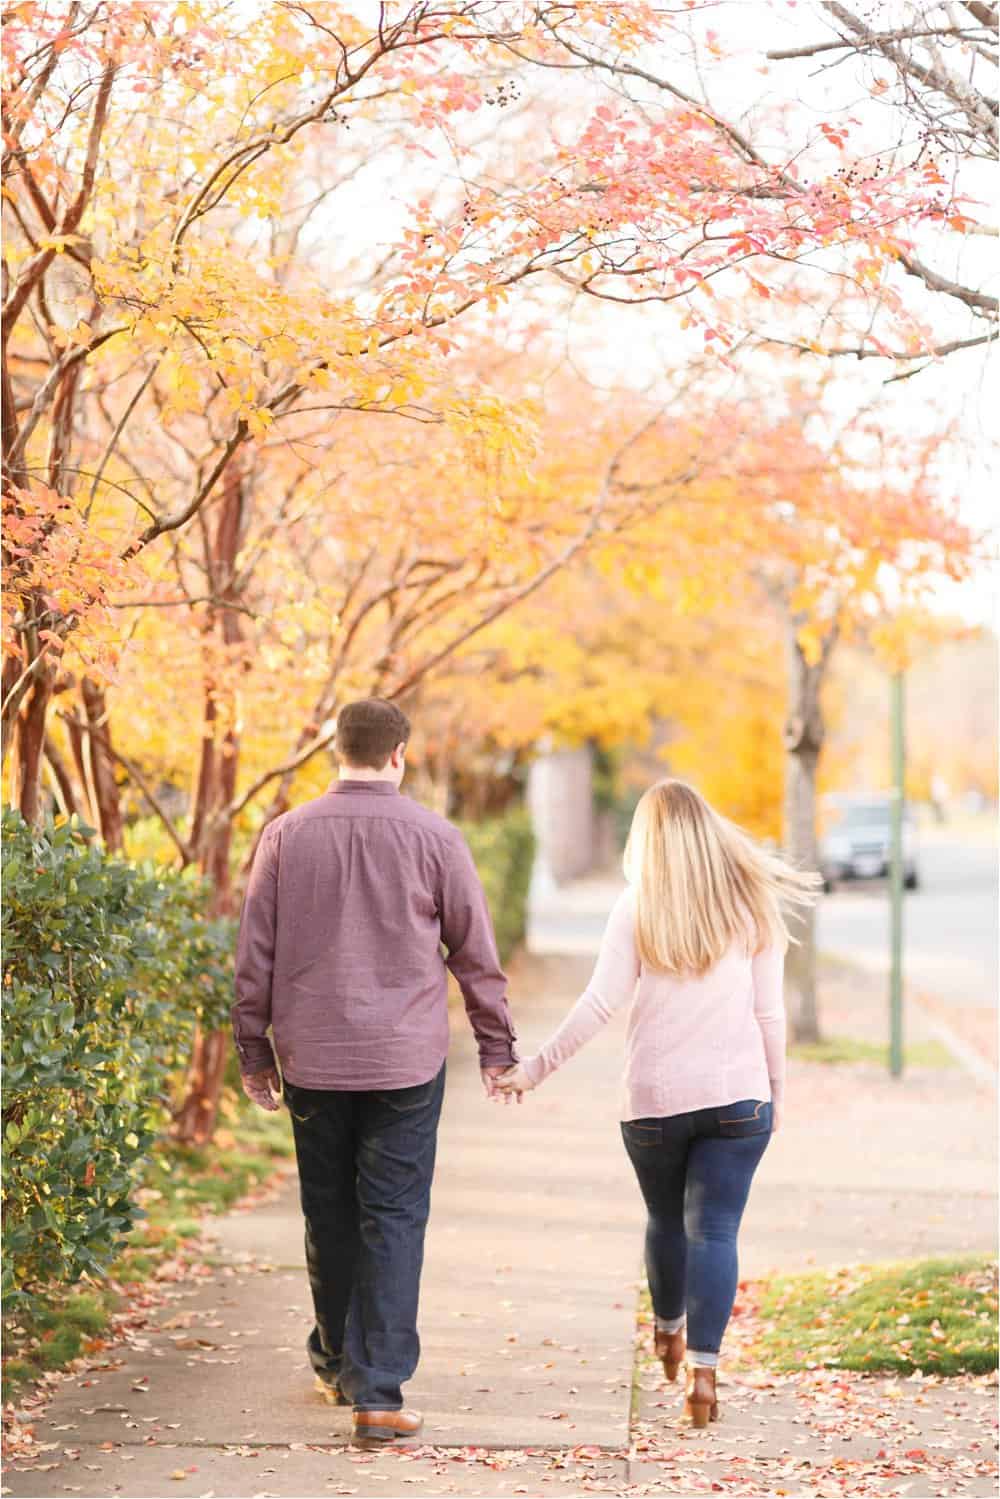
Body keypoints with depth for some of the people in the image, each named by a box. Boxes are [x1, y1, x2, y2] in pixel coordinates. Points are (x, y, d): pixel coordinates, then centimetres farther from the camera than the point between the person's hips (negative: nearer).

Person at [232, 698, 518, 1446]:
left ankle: (339, 1363, 30)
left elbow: (255, 954, 5)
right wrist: (498, 1048, 11)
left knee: (329, 1215, 15)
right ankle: (378, 1391, -7)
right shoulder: (433, 837, -3)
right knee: (393, 1219, -1)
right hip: (406, 1061, -2)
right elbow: (476, 954, 2)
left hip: (313, 1059, 2)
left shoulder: (287, 835, 2)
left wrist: (255, 1049, 14)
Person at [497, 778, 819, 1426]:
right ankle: (703, 1369, -14)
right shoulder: (751, 905, 4)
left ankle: (668, 1333, 40)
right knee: (715, 1230, -2)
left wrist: (537, 1068, -2)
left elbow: (601, 1002, -9)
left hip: (655, 1097, 0)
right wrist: (776, 1092, 14)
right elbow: (769, 1013, 4)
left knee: (666, 1219, 20)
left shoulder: (638, 907, -3)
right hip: (738, 1094, 0)